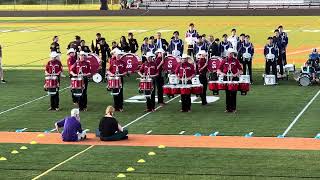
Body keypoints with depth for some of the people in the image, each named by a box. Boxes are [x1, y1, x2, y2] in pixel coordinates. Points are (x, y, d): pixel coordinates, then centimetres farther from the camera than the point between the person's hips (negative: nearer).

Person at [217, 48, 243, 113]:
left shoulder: (236, 61, 3)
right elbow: (219, 69, 7)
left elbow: (240, 70, 2)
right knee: (227, 94, 5)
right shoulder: (224, 61, 7)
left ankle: (233, 108, 7)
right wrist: (221, 73, -12)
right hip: (226, 78, 1)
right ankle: (228, 108, 10)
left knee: (233, 94, 1)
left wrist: (236, 74, -15)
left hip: (234, 79, -1)